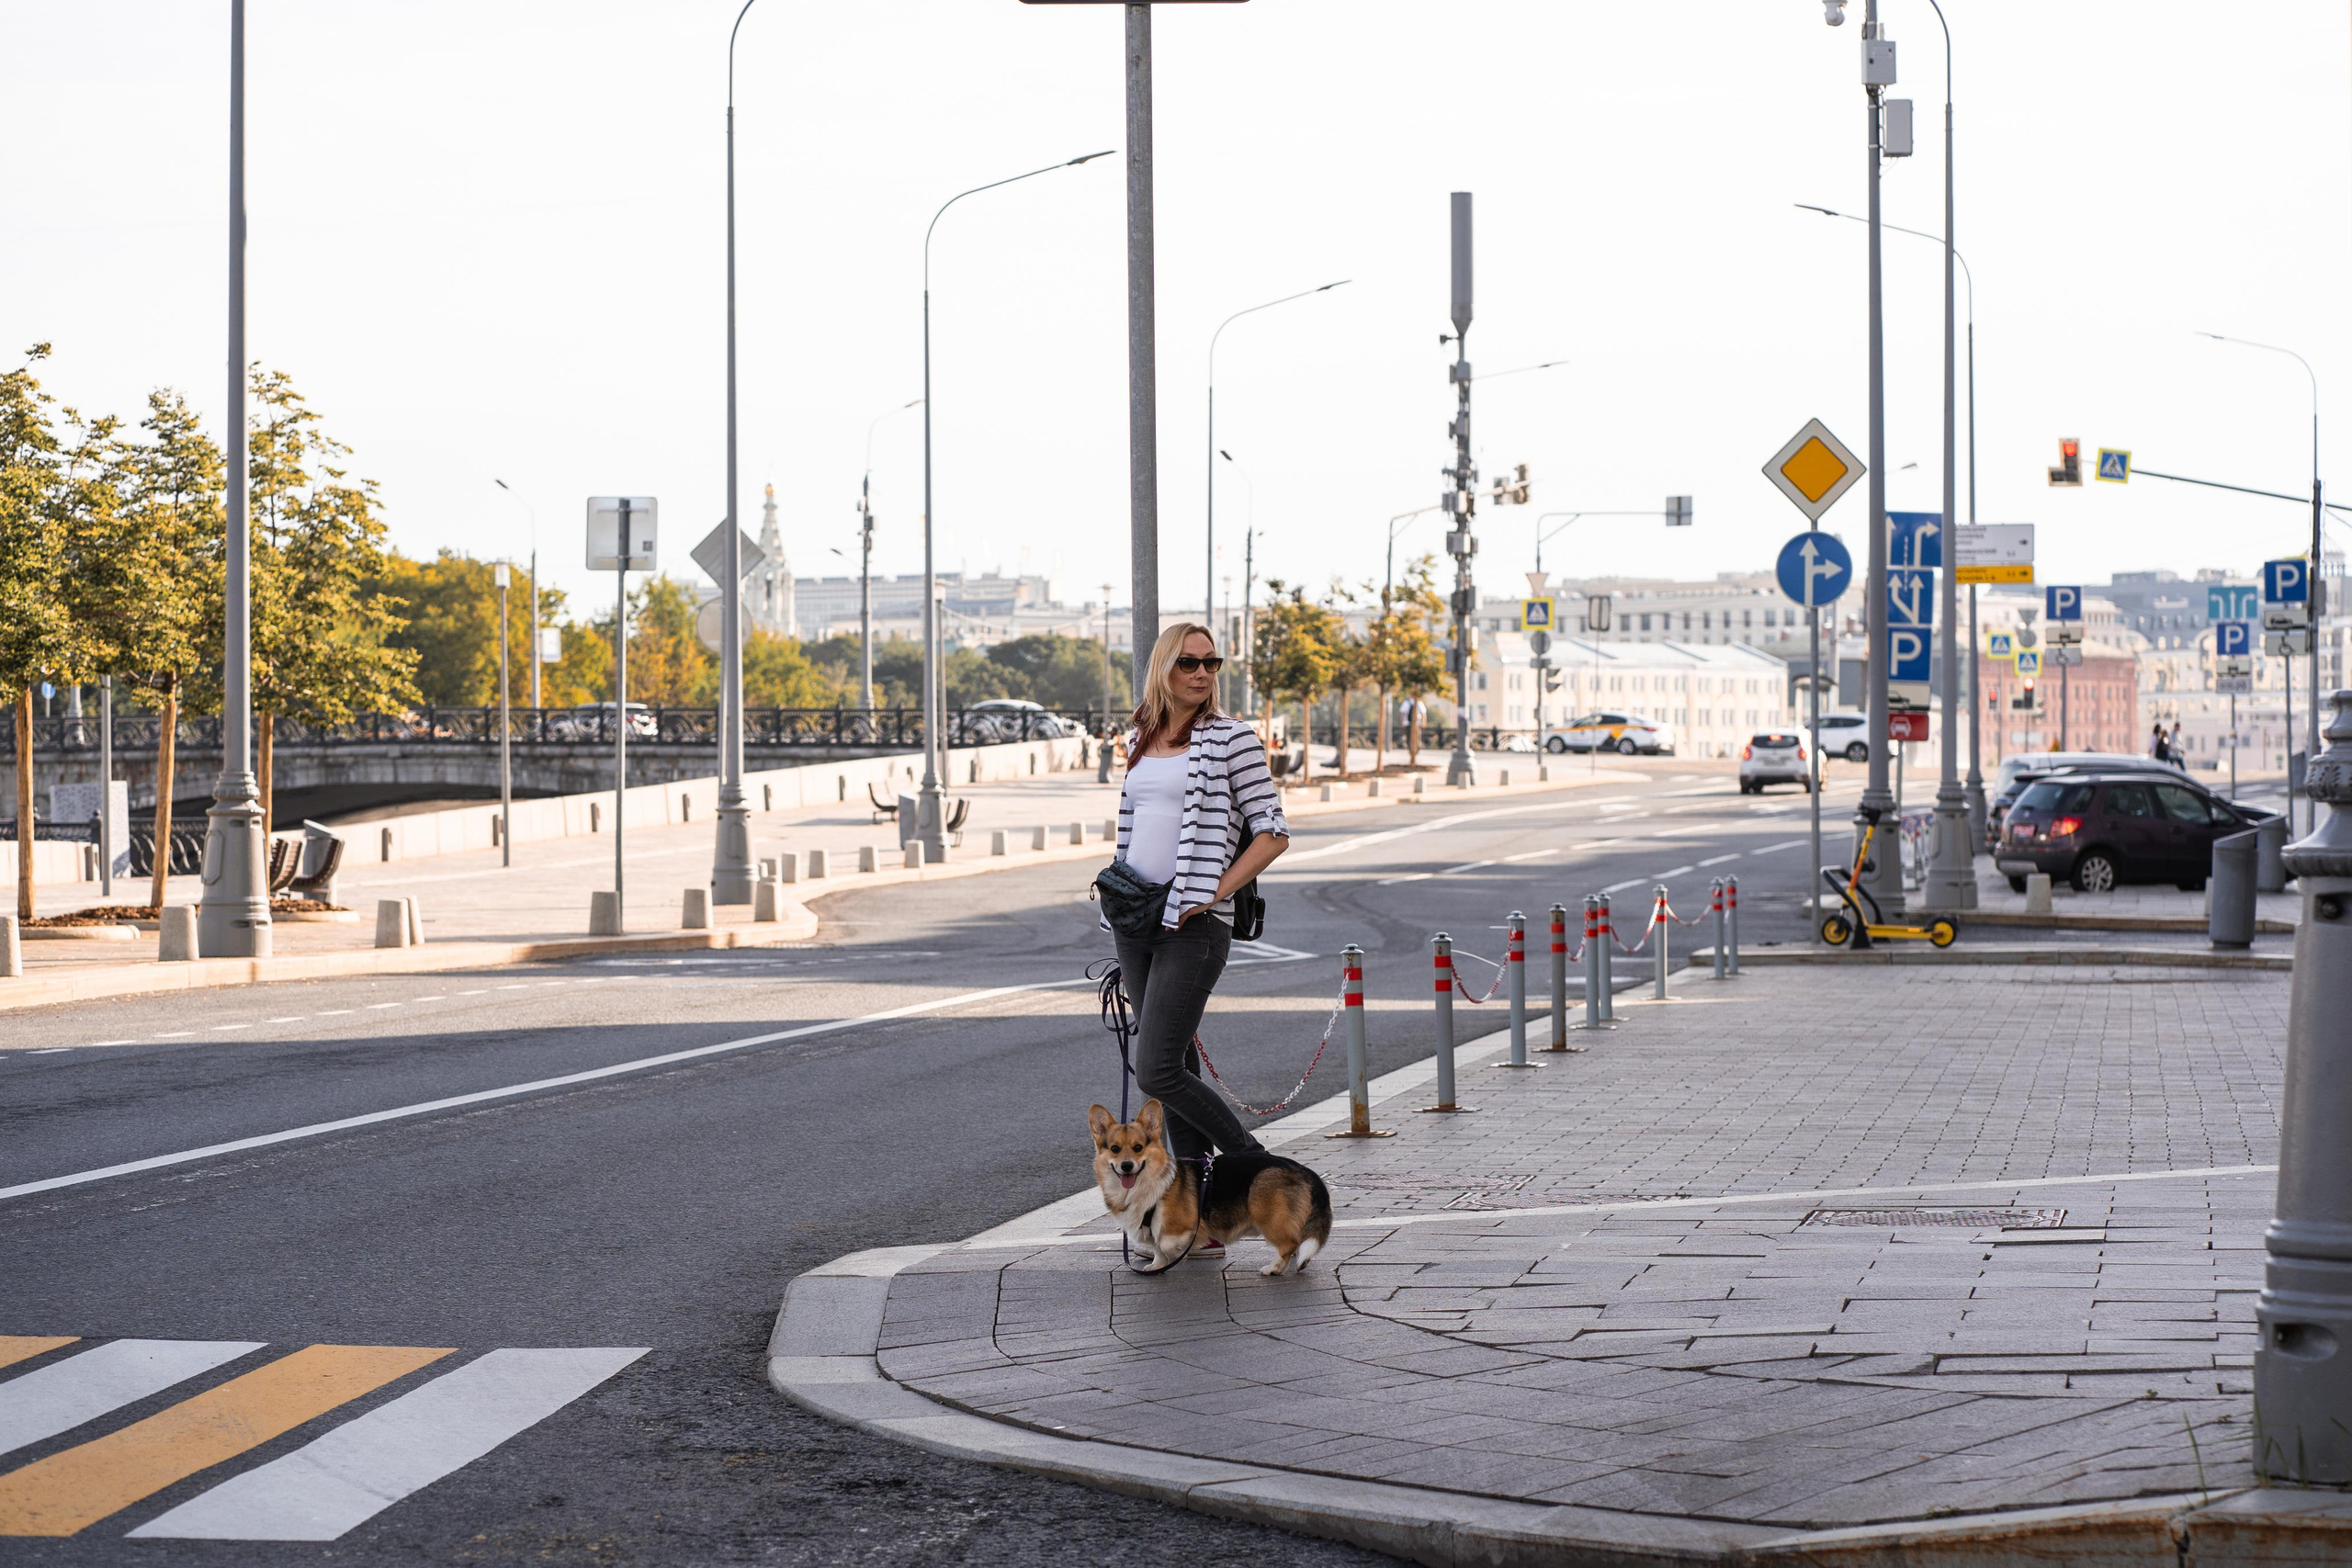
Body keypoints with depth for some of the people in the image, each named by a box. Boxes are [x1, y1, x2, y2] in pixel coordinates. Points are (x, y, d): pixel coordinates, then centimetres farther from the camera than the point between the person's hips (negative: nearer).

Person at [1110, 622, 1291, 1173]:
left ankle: (1251, 1161, 4)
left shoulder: (1232, 739, -5)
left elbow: (1274, 833, -7)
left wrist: (1212, 894, -14)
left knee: (1157, 1074, -12)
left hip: (1193, 924, -6)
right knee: (1176, 1066, 9)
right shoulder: (1140, 740, 13)